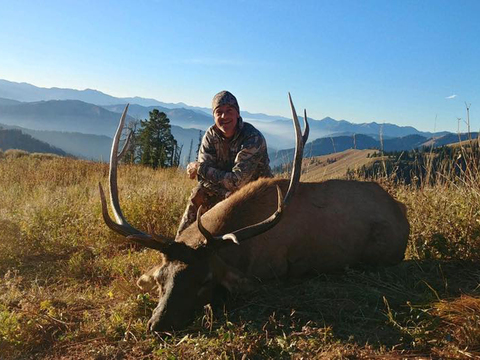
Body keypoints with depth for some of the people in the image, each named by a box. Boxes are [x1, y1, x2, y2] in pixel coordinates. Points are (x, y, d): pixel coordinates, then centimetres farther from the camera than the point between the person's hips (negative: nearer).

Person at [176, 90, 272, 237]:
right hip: (229, 190, 5)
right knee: (198, 194, -15)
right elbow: (203, 178, -16)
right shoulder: (211, 135, -10)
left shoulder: (253, 138, -28)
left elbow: (236, 182, -32)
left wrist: (200, 168, -24)